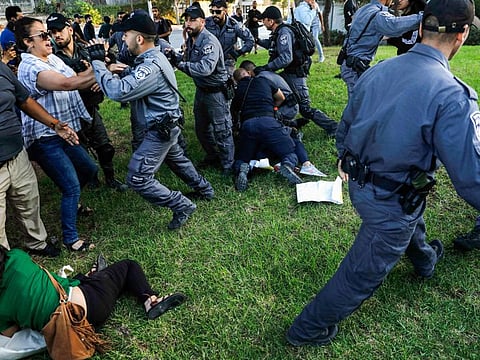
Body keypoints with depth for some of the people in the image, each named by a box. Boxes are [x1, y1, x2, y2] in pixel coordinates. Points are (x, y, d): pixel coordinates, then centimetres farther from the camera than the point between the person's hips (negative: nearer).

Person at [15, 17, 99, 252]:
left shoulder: (53, 58, 10)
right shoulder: (30, 67, -20)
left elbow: (76, 81, 11)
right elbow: (66, 84, -33)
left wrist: (97, 74, -8)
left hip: (63, 132, 9)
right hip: (45, 139, -9)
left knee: (89, 170, 21)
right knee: (72, 186, -8)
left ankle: (70, 202, 47)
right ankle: (70, 239, 8)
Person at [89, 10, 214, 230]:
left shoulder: (151, 66, -28)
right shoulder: (152, 58, 5)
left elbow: (118, 91, -35)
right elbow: (134, 81, 13)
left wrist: (97, 63, -24)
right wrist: (123, 70, -6)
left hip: (161, 130, -10)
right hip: (165, 126, 10)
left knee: (137, 178, -7)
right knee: (176, 160, 30)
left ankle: (182, 207, 2)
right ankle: (204, 189, 48)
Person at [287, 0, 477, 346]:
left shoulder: (378, 70, -6)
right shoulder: (451, 95, -27)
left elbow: (346, 124, 8)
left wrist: (344, 159, 26)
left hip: (359, 184, 8)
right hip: (392, 204, -8)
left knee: (411, 218, 38)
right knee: (362, 274, 13)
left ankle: (425, 258, 72)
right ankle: (308, 330, 31)